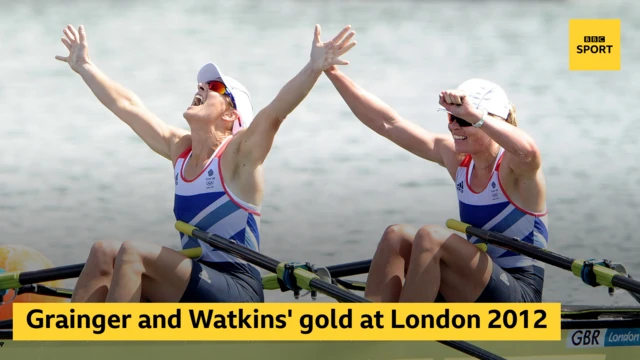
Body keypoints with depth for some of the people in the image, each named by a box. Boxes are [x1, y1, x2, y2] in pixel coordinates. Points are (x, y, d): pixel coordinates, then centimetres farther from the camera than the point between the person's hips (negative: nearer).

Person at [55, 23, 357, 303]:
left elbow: (277, 110, -26)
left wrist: (314, 69, -42)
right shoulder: (179, 149, 11)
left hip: (235, 293, -7)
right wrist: (85, 67, 28)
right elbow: (127, 106, 21)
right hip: (195, 289, 7)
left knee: (132, 253, -22)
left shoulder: (238, 153, -9)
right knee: (103, 254, -6)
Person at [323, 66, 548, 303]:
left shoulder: (512, 166, -13)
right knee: (395, 236, -11)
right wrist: (333, 73, 0)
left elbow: (527, 151, -40)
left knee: (430, 237, -26)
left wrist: (471, 115, -45)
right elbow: (388, 123, 5)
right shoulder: (456, 157, 6)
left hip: (519, 295, -7)